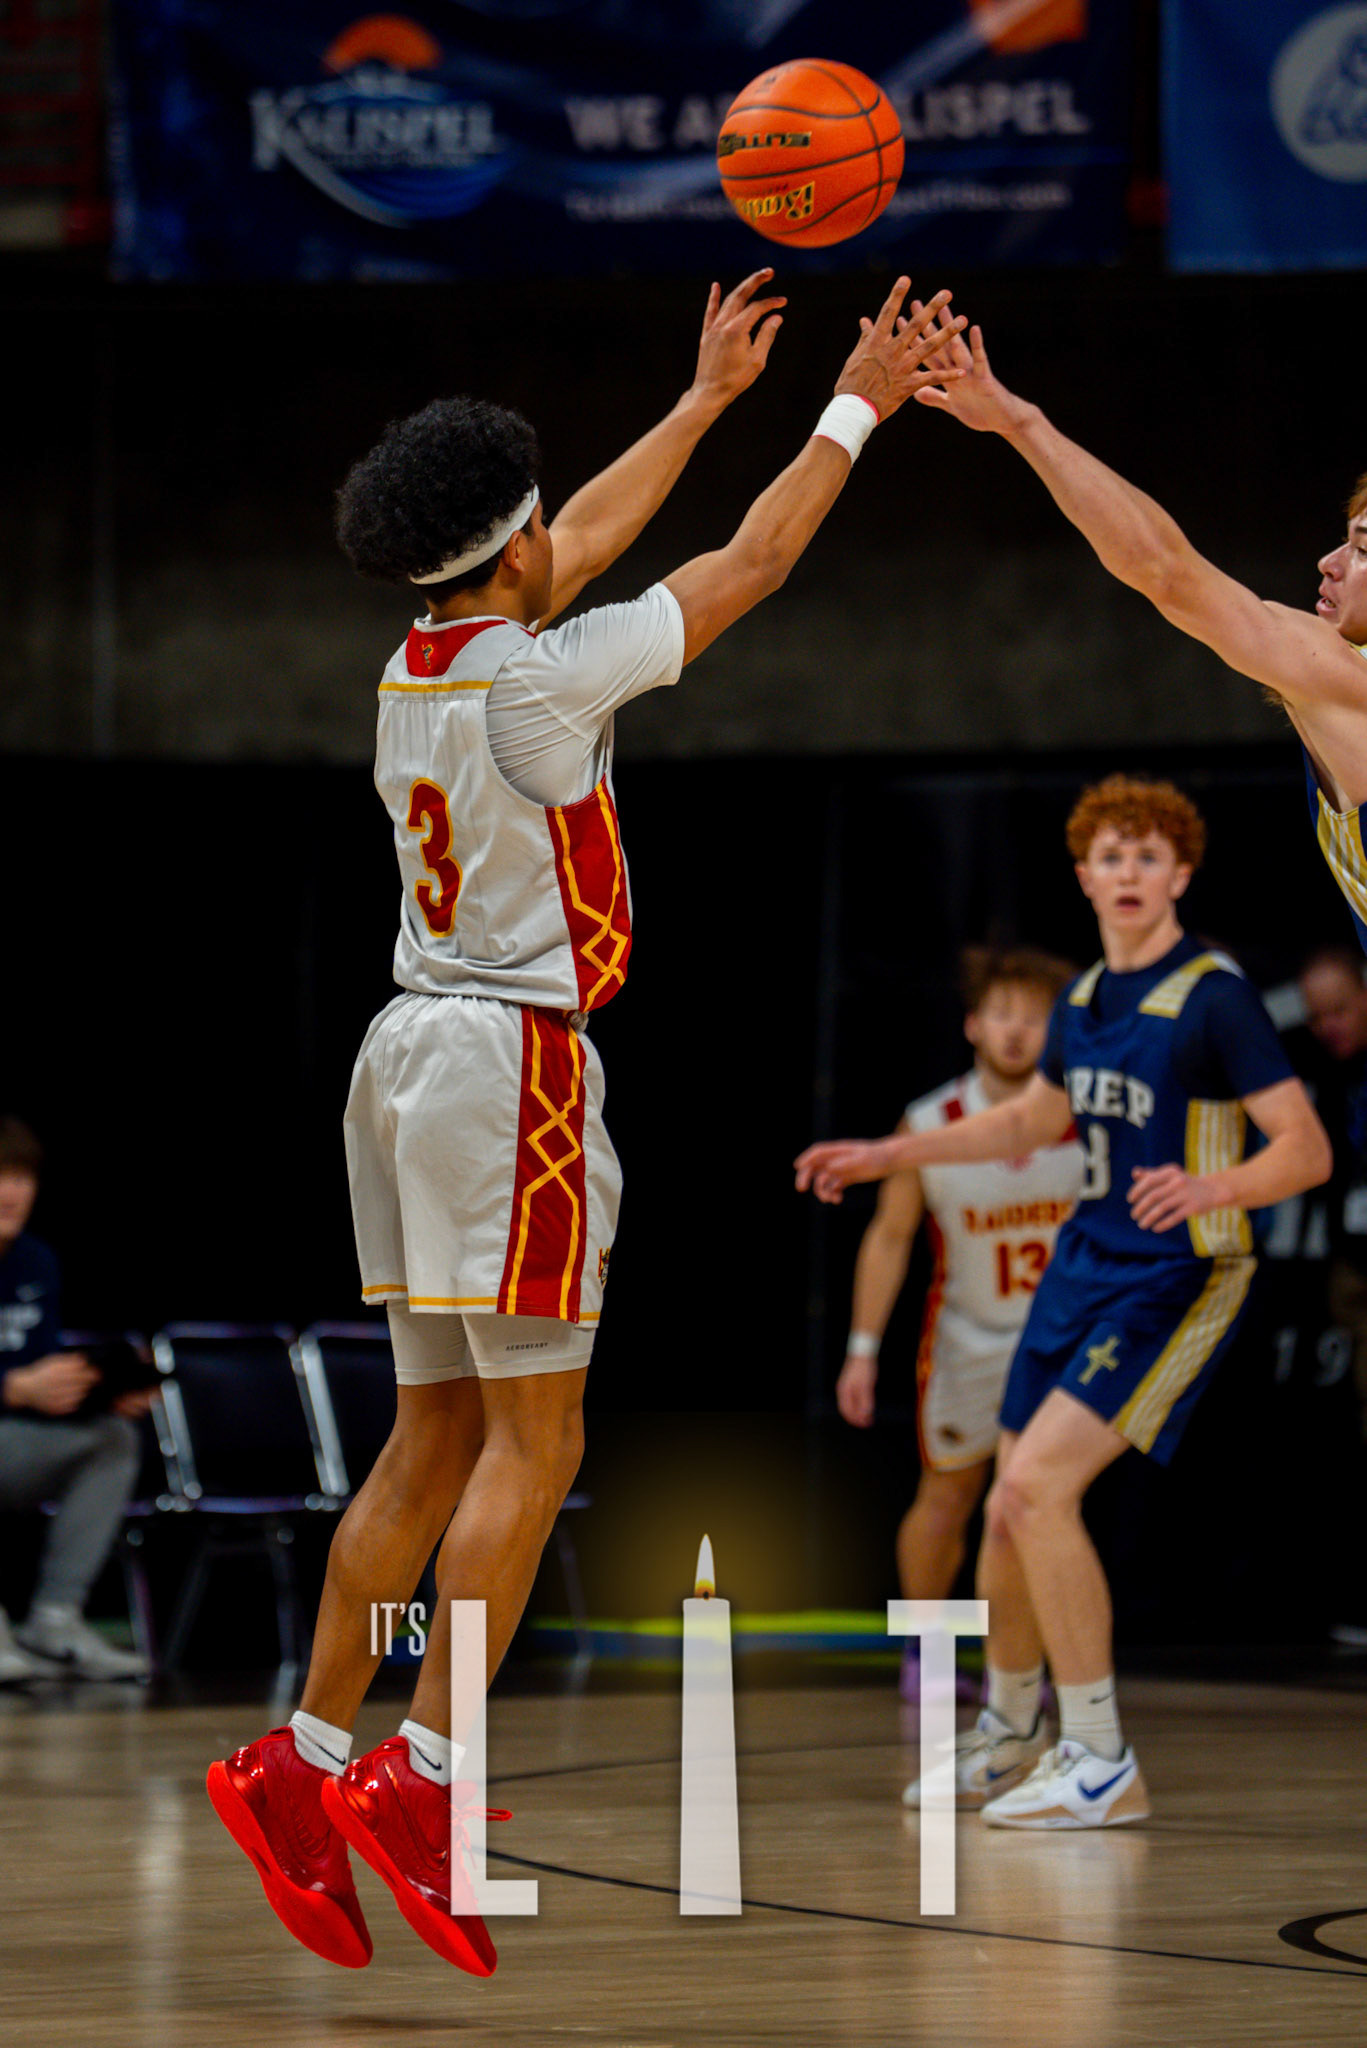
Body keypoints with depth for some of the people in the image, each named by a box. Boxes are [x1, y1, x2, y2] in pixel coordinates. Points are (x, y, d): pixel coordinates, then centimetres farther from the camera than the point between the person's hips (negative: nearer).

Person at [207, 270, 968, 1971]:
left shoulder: (418, 666, 9)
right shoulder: (534, 677, -14)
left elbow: (592, 544, 25)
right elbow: (745, 569, -5)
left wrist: (711, 395, 33)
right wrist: (853, 410, 7)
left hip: (418, 1049, 9)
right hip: (512, 1060, -9)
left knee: (438, 1436, 10)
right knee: (532, 1441, -6)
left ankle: (304, 1763, 8)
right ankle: (427, 1780, -11)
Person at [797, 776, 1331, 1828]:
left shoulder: (1214, 995, -14)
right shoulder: (1083, 998, 9)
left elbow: (1307, 1151, -18)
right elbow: (1031, 1120, 28)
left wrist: (1211, 1188, -36)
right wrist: (887, 1154, 26)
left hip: (1179, 1278, -8)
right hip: (1085, 1265, 8)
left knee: (1041, 1483, -21)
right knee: (1010, 1508, 12)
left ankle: (1102, 1765, -14)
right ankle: (1009, 1736, 35)